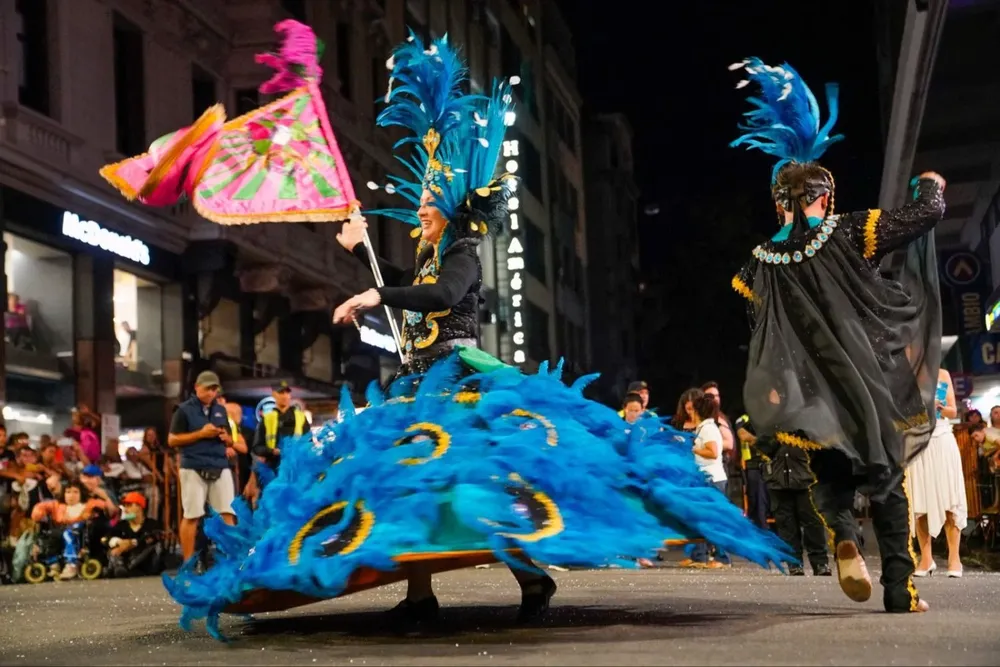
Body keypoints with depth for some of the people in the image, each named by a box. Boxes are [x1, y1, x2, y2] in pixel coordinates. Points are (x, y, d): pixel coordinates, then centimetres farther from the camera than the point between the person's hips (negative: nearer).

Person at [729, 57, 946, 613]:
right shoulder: (848, 235, -9)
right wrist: (931, 184, 14)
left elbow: (759, 327, 13)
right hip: (867, 384, -1)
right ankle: (901, 590, 5)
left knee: (831, 479, 16)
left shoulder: (764, 264, -1)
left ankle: (843, 537, -16)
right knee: (887, 483, 9)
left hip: (815, 396, 1)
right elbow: (927, 212, -8)